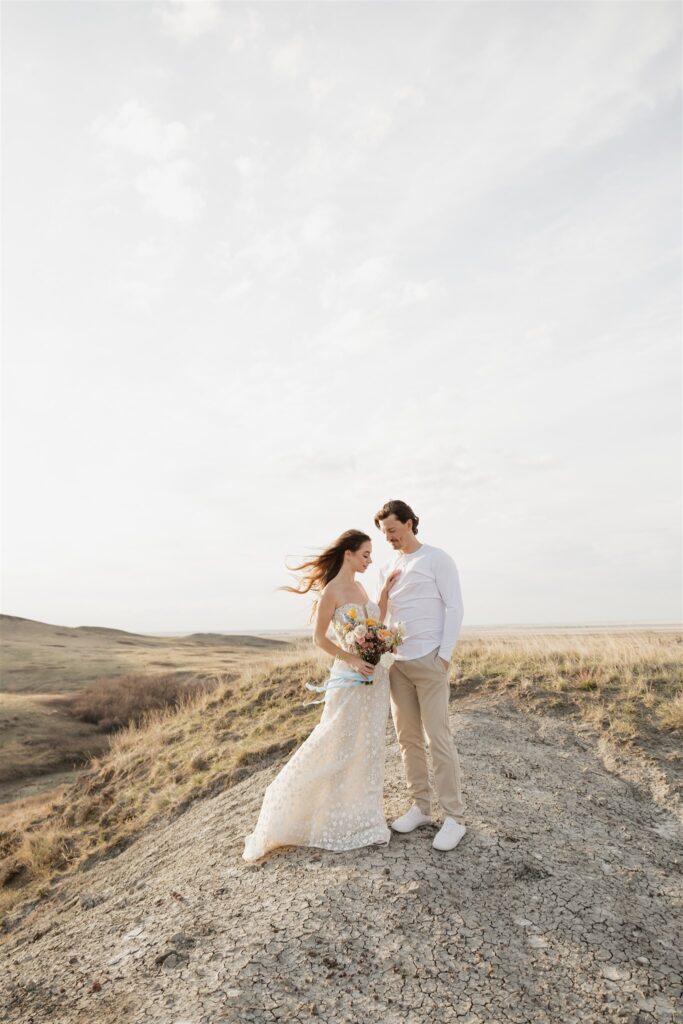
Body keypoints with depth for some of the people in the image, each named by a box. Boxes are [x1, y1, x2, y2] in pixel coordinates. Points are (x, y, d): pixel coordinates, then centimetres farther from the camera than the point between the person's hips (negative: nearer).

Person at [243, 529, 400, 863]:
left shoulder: (359, 587, 9)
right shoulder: (331, 592, -14)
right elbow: (319, 638, -12)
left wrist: (385, 592, 7)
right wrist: (352, 660, -20)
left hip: (375, 677, 8)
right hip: (350, 679, -8)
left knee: (369, 746, 15)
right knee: (339, 748, 2)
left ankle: (362, 813, 31)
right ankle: (332, 819, 21)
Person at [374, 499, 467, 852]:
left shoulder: (437, 559, -3)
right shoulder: (387, 569, 15)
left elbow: (454, 608, -6)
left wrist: (444, 655, -12)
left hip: (428, 660, -6)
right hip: (396, 662, 6)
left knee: (438, 738, -4)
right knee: (407, 738, 10)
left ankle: (454, 817, 7)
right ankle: (420, 807, 22)